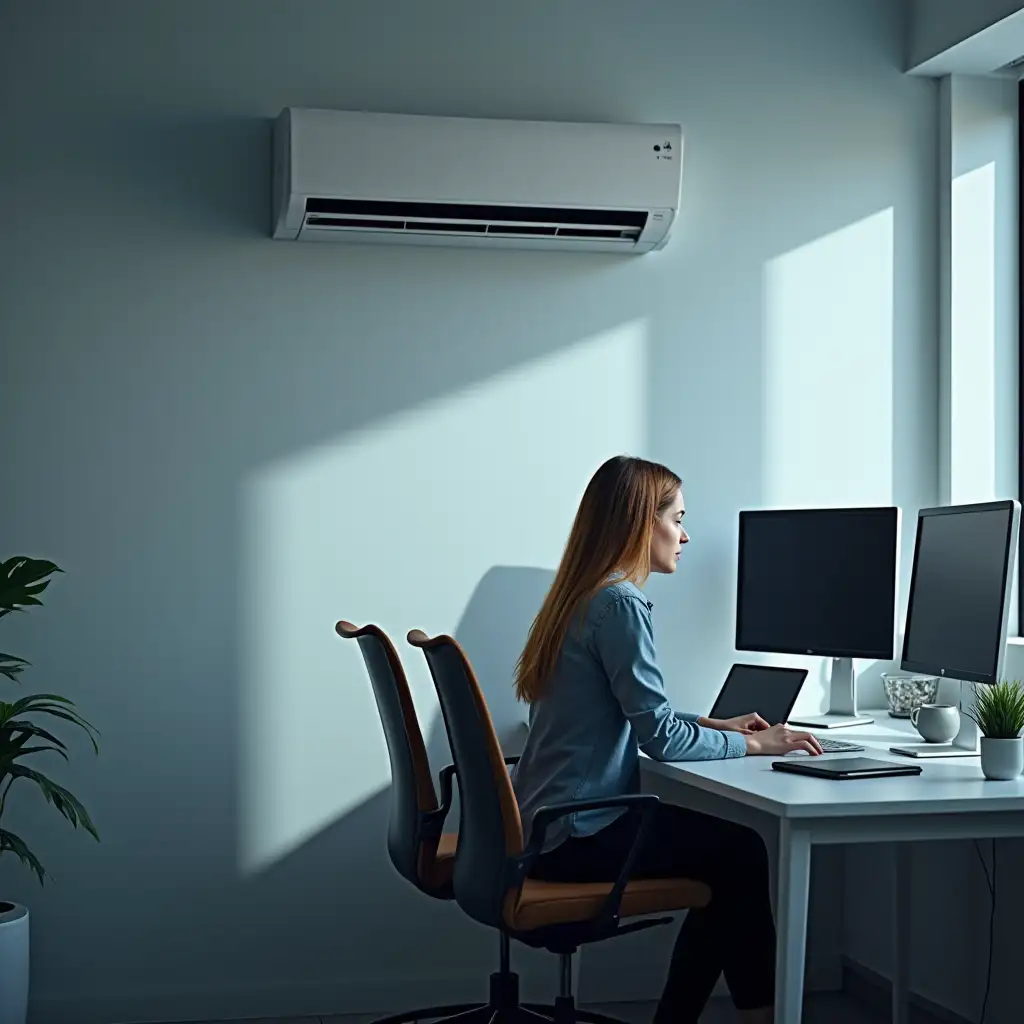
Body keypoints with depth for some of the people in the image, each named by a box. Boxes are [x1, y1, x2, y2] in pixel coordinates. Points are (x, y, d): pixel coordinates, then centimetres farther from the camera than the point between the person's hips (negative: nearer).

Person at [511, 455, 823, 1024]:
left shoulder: (582, 595, 11)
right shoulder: (620, 604, -18)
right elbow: (660, 739, -19)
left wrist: (717, 725, 12)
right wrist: (753, 744, -7)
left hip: (545, 826, 9)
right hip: (577, 835, -9)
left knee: (724, 843, 17)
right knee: (741, 852, 6)